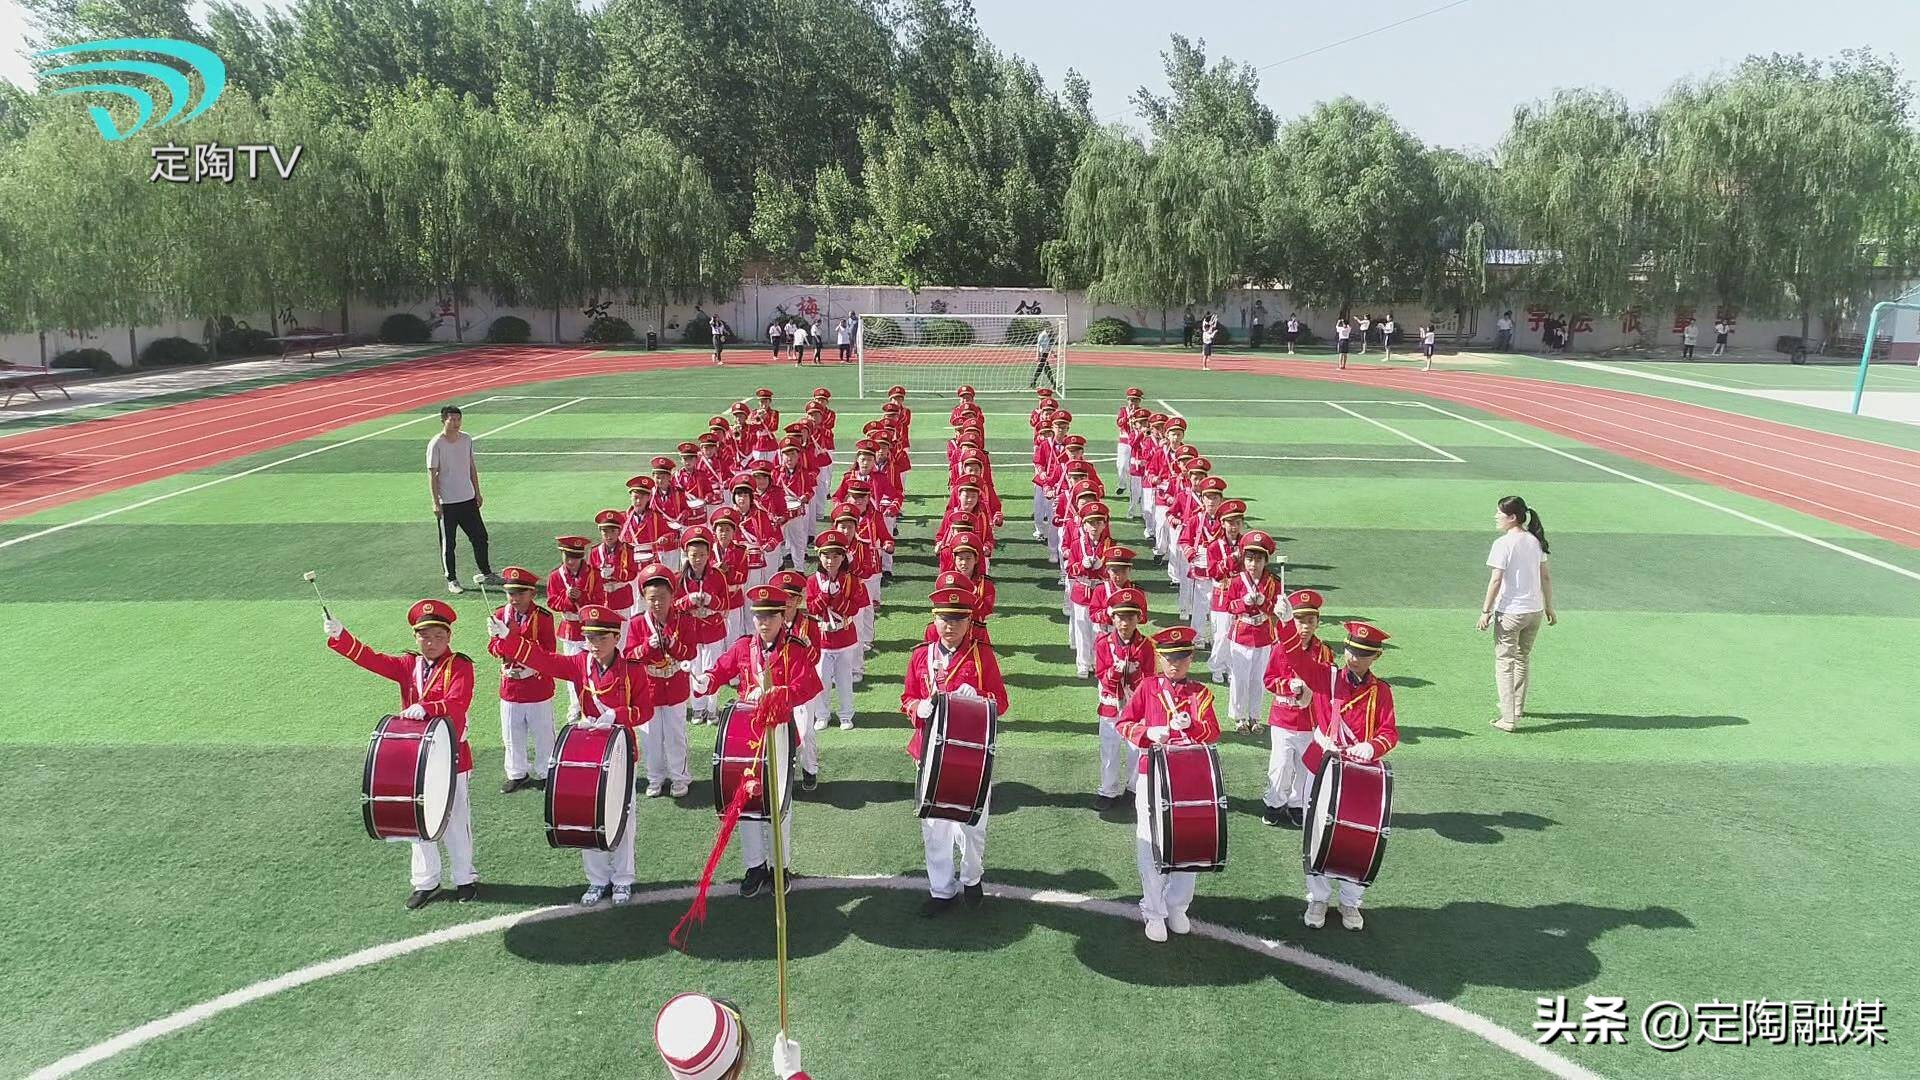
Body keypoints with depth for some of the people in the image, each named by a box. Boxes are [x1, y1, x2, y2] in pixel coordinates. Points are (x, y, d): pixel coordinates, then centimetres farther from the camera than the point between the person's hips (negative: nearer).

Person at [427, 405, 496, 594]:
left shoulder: (467, 439, 5)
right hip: (447, 502, -5)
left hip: (468, 499, 5)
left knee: (480, 537, 10)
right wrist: (436, 503, -13)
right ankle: (452, 580, 16)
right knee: (448, 543, 5)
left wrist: (477, 492, 14)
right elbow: (432, 474, -11)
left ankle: (486, 573, 23)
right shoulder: (436, 444, -12)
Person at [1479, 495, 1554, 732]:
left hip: (1510, 612, -7)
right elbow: (1545, 577, 11)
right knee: (1523, 659, 23)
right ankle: (1517, 707, 38)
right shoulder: (1535, 541, 7)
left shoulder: (1503, 544, -15)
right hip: (1535, 610, 7)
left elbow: (1496, 581, -17)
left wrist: (1486, 610, -12)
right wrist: (1549, 607, 20)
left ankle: (1508, 718, -3)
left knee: (1504, 663, 1)